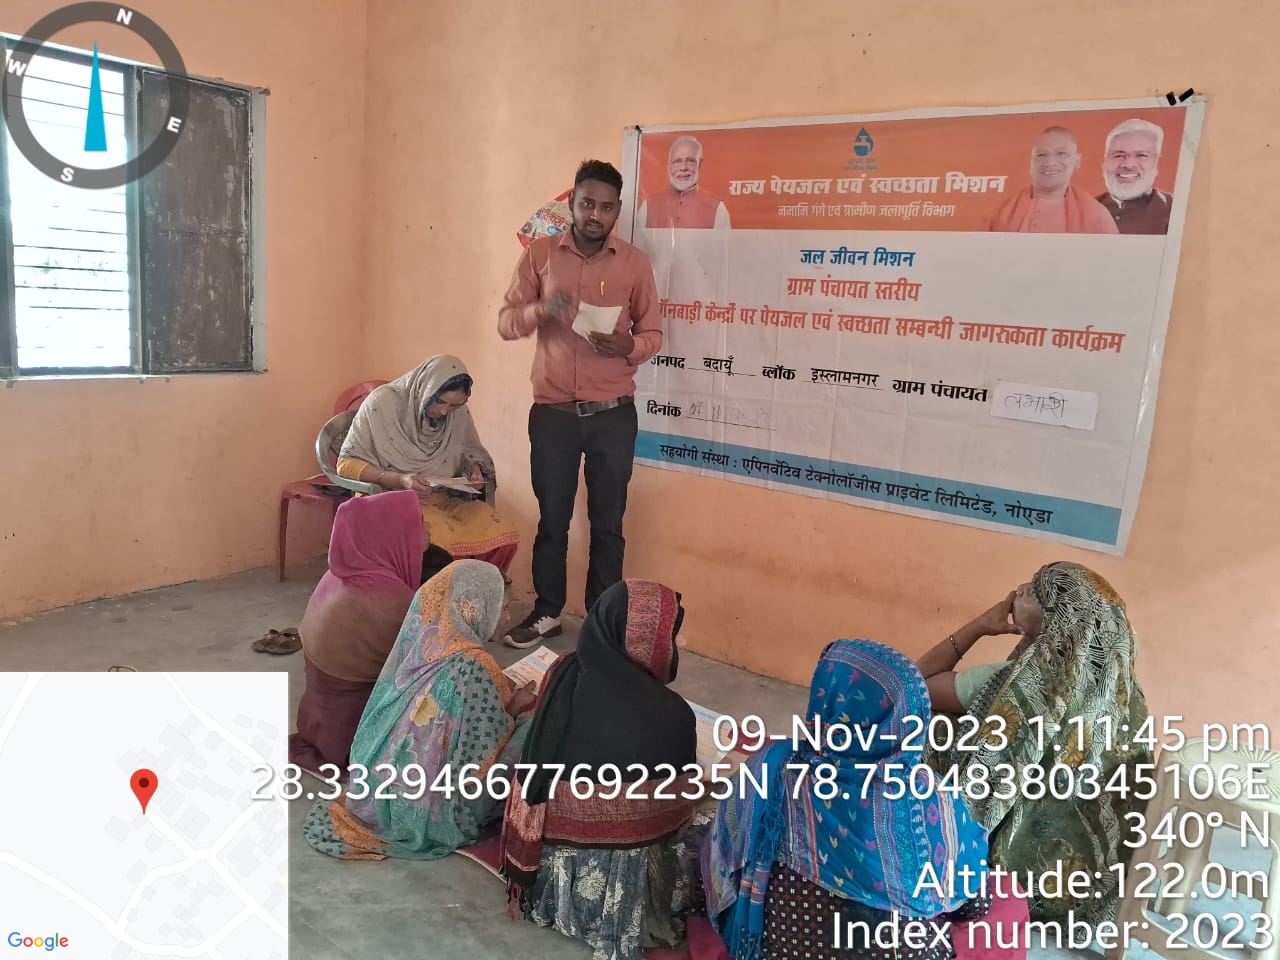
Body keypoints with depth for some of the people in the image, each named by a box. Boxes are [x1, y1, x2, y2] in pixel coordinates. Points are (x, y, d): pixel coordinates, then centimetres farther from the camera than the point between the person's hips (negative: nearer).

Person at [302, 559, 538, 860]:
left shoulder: (420, 643, -4)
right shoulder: (472, 667, -25)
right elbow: (488, 756, -17)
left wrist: (505, 695, 10)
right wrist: (516, 709, -1)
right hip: (427, 807, -7)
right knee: (532, 728, -3)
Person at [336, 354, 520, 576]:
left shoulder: (458, 413, 1)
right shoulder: (383, 403, -12)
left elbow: (472, 452, 17)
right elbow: (346, 464, -9)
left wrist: (475, 470, -9)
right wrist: (399, 480, -24)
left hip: (445, 498, 5)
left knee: (504, 536, -19)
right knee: (441, 542, -36)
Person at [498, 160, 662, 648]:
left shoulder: (635, 262, 1)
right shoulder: (539, 253, 1)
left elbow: (653, 333, 5)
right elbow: (505, 321, 0)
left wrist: (629, 346, -18)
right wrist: (542, 309, -21)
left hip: (613, 414, 0)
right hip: (553, 412, 0)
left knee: (607, 523, 9)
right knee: (551, 518, 11)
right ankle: (547, 611, 27)